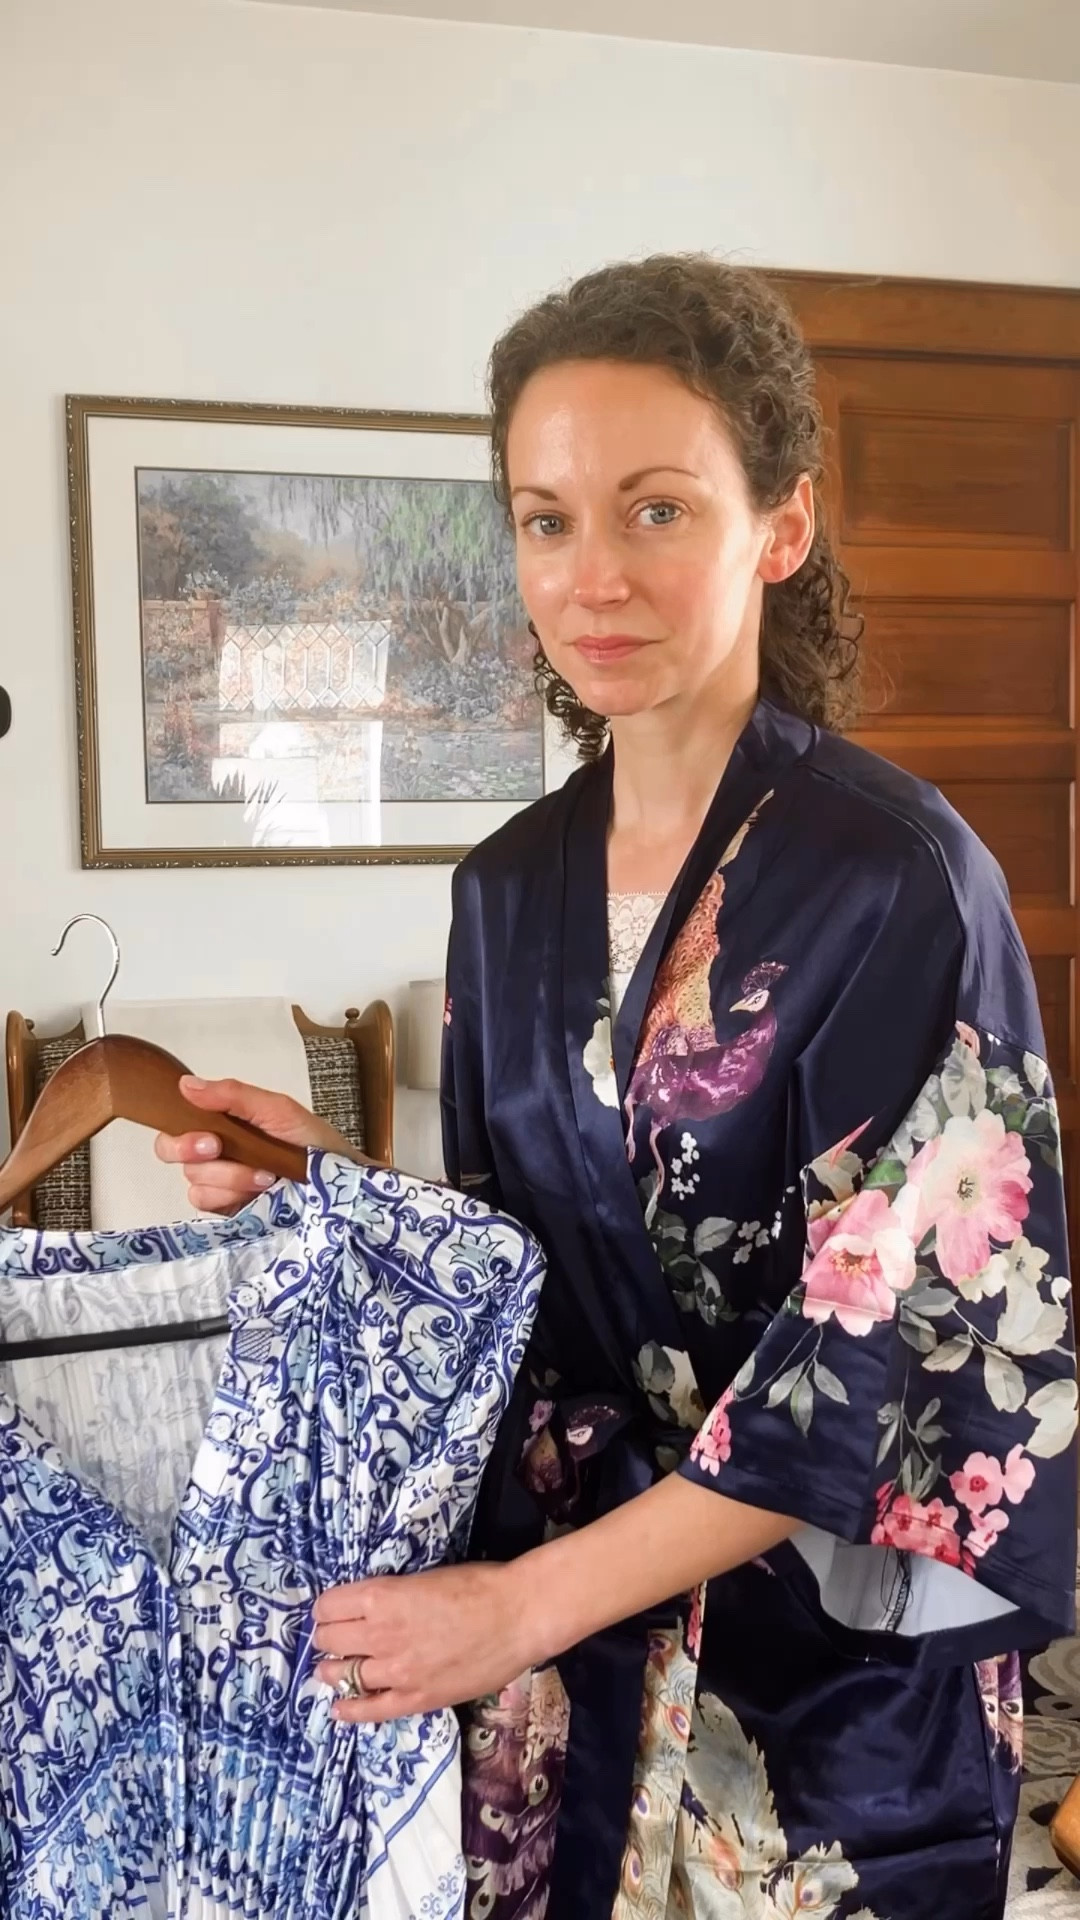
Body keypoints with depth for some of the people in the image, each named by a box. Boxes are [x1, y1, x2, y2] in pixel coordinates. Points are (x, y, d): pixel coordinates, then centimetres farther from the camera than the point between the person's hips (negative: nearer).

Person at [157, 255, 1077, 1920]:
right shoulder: (511, 889, 1)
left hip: (829, 1641, -4)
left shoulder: (900, 879, -18)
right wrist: (332, 1178, -10)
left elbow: (887, 1343, -19)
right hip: (542, 1602, 5)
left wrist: (529, 1603, -19)